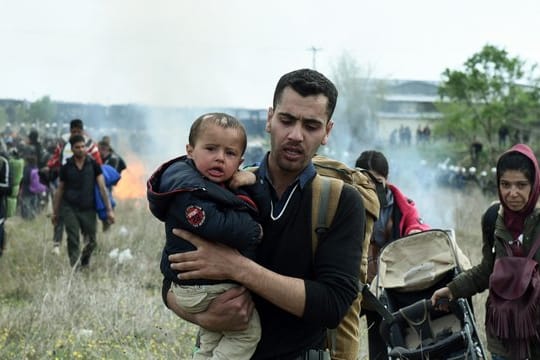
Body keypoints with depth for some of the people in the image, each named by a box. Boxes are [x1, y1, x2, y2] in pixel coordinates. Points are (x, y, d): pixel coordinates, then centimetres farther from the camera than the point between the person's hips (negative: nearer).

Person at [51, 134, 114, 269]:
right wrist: (55, 212, 9)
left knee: (91, 241, 6)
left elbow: (102, 188, -5)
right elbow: (59, 190, 9)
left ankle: (85, 265, 29)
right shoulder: (66, 167, 1)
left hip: (88, 209, 0)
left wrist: (109, 209, -12)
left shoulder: (93, 165, -2)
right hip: (69, 208, 0)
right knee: (73, 240, -9)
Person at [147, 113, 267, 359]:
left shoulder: (226, 184, 9)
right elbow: (216, 226, -35)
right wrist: (254, 232, -19)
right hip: (204, 288, -11)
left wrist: (252, 183, -10)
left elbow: (261, 209, 10)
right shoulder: (188, 191, -23)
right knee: (249, 331, -3)